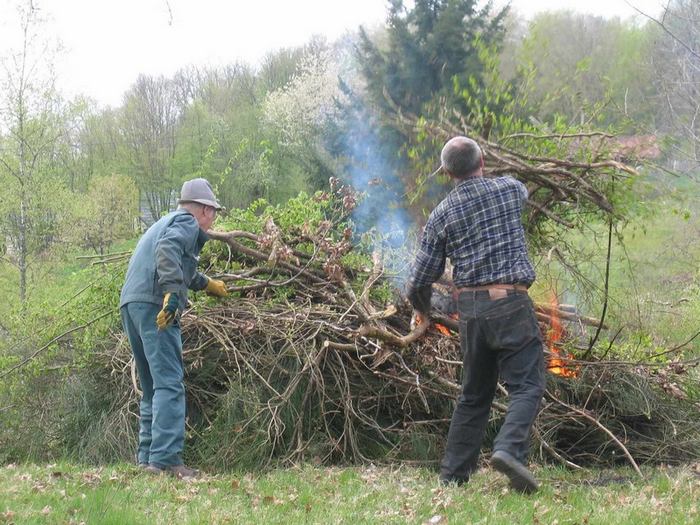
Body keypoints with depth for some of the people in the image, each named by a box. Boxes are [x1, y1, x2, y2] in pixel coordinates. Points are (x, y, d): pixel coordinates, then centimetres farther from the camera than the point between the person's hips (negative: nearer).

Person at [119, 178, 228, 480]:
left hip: (130, 304, 10)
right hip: (154, 305, -10)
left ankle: (147, 456, 15)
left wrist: (206, 284, 62)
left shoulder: (165, 222, 31)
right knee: (169, 383, -14)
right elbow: (167, 249, -21)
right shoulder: (187, 223, 2)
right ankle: (165, 458, -22)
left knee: (151, 386, 15)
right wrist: (173, 291, -31)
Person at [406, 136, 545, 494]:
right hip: (511, 303, -3)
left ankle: (453, 474, 17)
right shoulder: (509, 189, 1)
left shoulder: (441, 215, 3)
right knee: (526, 386, -3)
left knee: (473, 395, 15)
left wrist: (421, 310, 26)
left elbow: (421, 278, 5)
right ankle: (509, 449, -27)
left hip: (470, 309, 3)